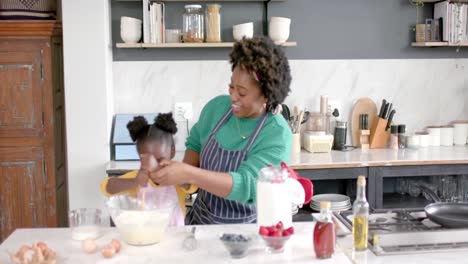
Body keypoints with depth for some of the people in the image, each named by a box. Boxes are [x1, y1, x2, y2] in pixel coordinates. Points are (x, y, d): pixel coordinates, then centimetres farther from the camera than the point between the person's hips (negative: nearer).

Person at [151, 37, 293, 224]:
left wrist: (189, 174, -34)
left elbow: (245, 185, -26)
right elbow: (195, 144, 12)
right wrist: (186, 172, -7)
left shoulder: (278, 135, -18)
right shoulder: (217, 107, -4)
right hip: (200, 218, 3)